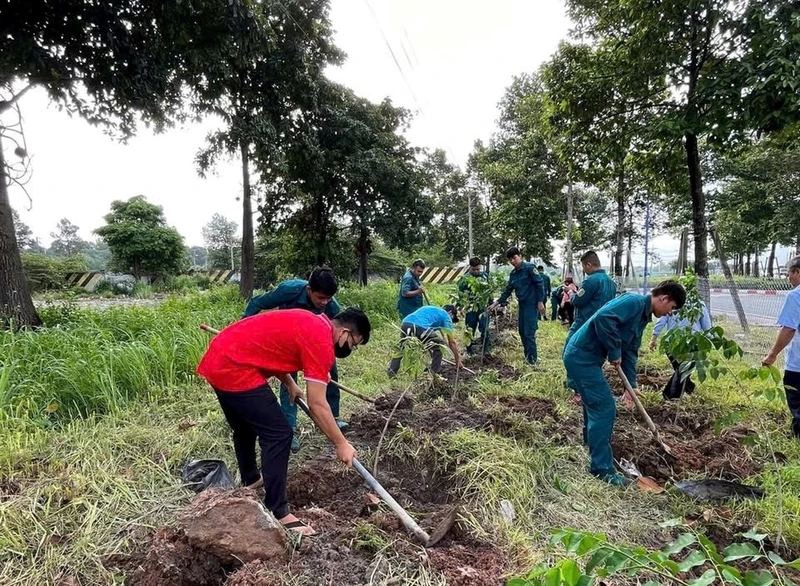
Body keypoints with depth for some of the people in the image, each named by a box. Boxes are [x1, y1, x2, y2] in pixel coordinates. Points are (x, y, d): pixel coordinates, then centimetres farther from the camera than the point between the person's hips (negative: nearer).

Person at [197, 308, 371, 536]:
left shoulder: (309, 321, 14)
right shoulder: (321, 341, -14)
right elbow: (317, 404, -14)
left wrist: (290, 384, 19)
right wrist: (341, 444, -5)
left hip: (217, 359, 10)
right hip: (235, 369, -10)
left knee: (244, 428, 27)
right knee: (278, 434, -6)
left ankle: (250, 479, 48)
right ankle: (278, 513, 1)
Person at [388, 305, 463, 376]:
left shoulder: (431, 309, 40)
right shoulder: (446, 316, 20)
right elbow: (452, 342, 18)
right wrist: (457, 359, 29)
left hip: (405, 324, 7)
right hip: (419, 327, -7)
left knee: (402, 349, 31)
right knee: (439, 344, 17)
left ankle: (391, 373, 26)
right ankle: (434, 373, 16)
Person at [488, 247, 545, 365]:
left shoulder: (529, 268, -9)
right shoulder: (513, 274, 11)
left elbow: (539, 284, -11)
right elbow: (507, 291, 14)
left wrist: (540, 302, -16)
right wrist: (495, 304, 9)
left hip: (532, 304, -8)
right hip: (522, 305, 8)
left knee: (529, 332, -9)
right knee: (522, 331, 11)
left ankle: (533, 359, -1)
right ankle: (528, 356, 22)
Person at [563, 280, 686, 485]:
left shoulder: (643, 317, 17)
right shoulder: (635, 302, -14)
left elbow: (631, 351, 20)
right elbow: (603, 317, -30)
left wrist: (631, 385, 16)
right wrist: (614, 352, -19)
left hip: (583, 357, 11)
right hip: (582, 356, -11)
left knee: (596, 407, 22)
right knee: (604, 409, -6)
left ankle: (594, 457, 38)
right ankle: (602, 470, 4)